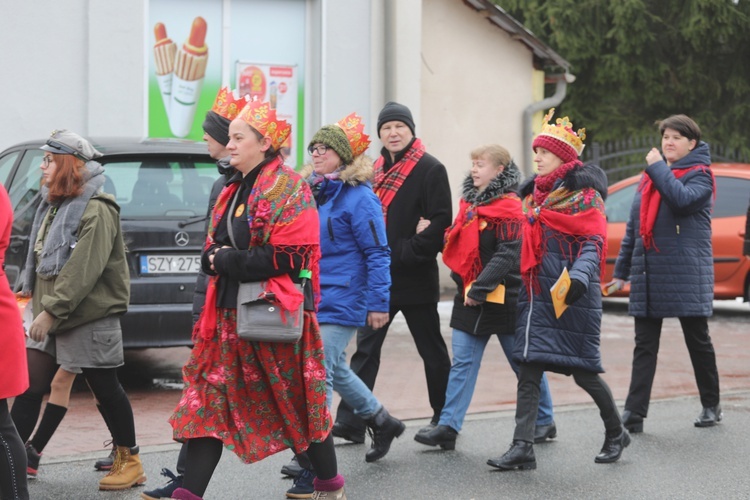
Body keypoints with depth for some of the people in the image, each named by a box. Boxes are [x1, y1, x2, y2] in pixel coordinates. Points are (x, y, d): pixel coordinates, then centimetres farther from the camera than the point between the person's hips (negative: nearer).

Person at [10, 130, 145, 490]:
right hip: (55, 318, 8)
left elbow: (83, 271, -24)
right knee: (29, 387, 2)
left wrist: (51, 311, -25)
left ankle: (131, 463, 16)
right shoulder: (54, 205, 12)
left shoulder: (96, 210, -16)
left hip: (90, 319, -8)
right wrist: (33, 294, 8)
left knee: (106, 390, 2)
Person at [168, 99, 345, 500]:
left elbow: (292, 256, -19)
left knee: (297, 404, 6)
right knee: (209, 402, 0)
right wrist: (215, 258, -5)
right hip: (231, 315, 7)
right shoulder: (234, 190, 15)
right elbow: (213, 249, 20)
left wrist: (228, 261, -15)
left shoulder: (288, 188, -10)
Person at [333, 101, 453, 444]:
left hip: (415, 278, -5)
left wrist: (407, 252, -17)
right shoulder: (375, 170, 13)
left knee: (432, 350, 8)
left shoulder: (430, 169, -7)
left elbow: (441, 222, -13)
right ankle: (350, 421, -1)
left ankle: (444, 419, 21)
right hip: (377, 276, 6)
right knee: (366, 348, 0)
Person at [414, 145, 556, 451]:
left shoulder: (509, 208, -12)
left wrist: (480, 289, -22)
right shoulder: (470, 203, 12)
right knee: (462, 362, 0)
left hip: (503, 297, -7)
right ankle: (448, 427, -4)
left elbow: (508, 255, -19)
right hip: (469, 297, 7)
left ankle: (544, 421, 21)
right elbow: (460, 245, 20)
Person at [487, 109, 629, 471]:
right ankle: (522, 448, -7)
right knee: (528, 369, -4)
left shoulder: (584, 194, -6)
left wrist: (580, 277, -31)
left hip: (573, 298, -7)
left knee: (583, 371, 2)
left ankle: (616, 433, 25)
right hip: (537, 295, 7)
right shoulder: (535, 193, 16)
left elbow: (594, 243, -14)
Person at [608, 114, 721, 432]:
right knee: (644, 346, 0)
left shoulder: (699, 174, -2)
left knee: (698, 341, 6)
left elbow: (683, 198, -25)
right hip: (648, 275, 6)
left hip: (687, 274, -5)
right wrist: (621, 270, 17)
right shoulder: (650, 176, 16)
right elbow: (633, 225, 18)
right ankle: (634, 414, -4)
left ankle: (711, 406, 20)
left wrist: (659, 167, -16)